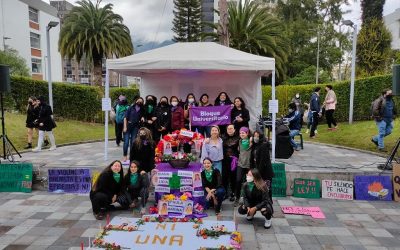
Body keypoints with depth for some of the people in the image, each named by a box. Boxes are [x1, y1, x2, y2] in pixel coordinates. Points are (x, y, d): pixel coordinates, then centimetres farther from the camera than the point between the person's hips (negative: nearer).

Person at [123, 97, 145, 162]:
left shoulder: (141, 110, 10)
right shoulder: (131, 108, 1)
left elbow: (142, 116, 23)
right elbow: (125, 117, -3)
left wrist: (142, 118, -2)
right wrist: (125, 127, -10)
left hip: (135, 127, 2)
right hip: (128, 126, -2)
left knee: (133, 142, 4)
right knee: (126, 142, -4)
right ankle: (125, 156, 7)